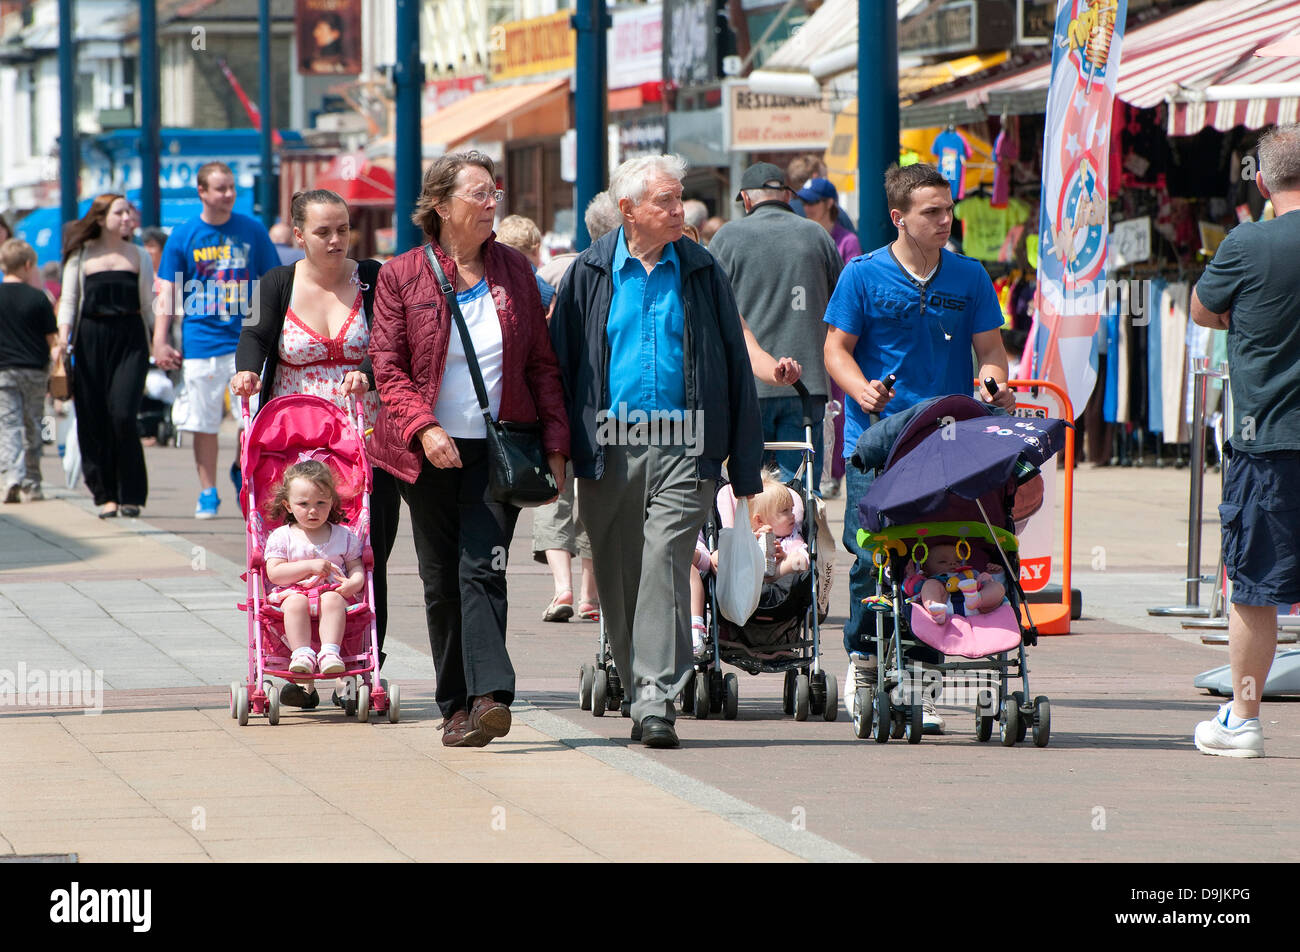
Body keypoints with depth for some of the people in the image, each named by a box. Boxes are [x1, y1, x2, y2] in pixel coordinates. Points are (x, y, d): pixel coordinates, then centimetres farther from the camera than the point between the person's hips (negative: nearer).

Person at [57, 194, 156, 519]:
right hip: (91, 341, 1)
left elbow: (148, 305, 13)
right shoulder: (81, 256, 8)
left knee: (123, 414, -14)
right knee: (94, 419, -2)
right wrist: (63, 338, -8)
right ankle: (105, 494, 7)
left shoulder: (139, 257, 12)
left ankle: (130, 495, -7)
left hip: (130, 339, -1)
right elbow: (68, 300, 7)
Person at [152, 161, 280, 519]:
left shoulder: (252, 231, 5)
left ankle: (241, 469, 18)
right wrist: (160, 341, -3)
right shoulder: (184, 236, 2)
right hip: (201, 339, 0)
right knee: (204, 422, 3)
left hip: (246, 341, 0)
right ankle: (208, 493, 14)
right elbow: (167, 292, 4)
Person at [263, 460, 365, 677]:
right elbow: (274, 573, -3)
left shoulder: (343, 535, 13)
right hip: (292, 592, -1)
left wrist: (354, 582, -12)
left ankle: (330, 650, -45)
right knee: (296, 603, -35)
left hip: (332, 590, 1)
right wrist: (309, 566, -12)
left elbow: (356, 567, 12)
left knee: (333, 600, -34)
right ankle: (301, 652, -43)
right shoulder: (281, 537, 7)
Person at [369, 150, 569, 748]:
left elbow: (542, 364, 10)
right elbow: (387, 366, -2)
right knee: (441, 581, 4)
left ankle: (489, 695, -24)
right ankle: (456, 706, 11)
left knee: (481, 567, -14)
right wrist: (424, 428, -17)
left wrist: (555, 445, 3)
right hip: (432, 452, 0)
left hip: (499, 446, 0)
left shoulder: (513, 272, 8)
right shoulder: (402, 276, 1)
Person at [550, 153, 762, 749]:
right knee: (618, 575, 7)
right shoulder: (592, 273, 6)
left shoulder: (700, 271, 7)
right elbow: (562, 361, 8)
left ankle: (657, 698, -18)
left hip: (682, 446, -1)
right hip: (610, 447, 1)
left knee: (665, 562, -15)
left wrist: (744, 460, 4)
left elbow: (734, 365, 8)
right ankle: (642, 696, 20)